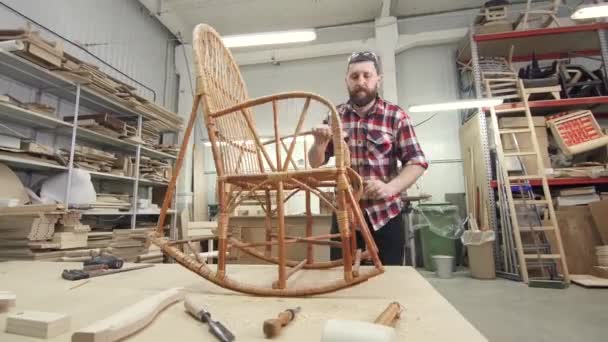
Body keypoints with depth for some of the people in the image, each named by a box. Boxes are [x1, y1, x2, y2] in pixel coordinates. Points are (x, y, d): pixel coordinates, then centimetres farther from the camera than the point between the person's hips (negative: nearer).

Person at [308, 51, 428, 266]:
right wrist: (319, 144, -17)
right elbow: (316, 164, 6)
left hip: (386, 216, -1)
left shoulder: (396, 116, -3)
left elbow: (416, 162, -7)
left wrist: (390, 187, -25)